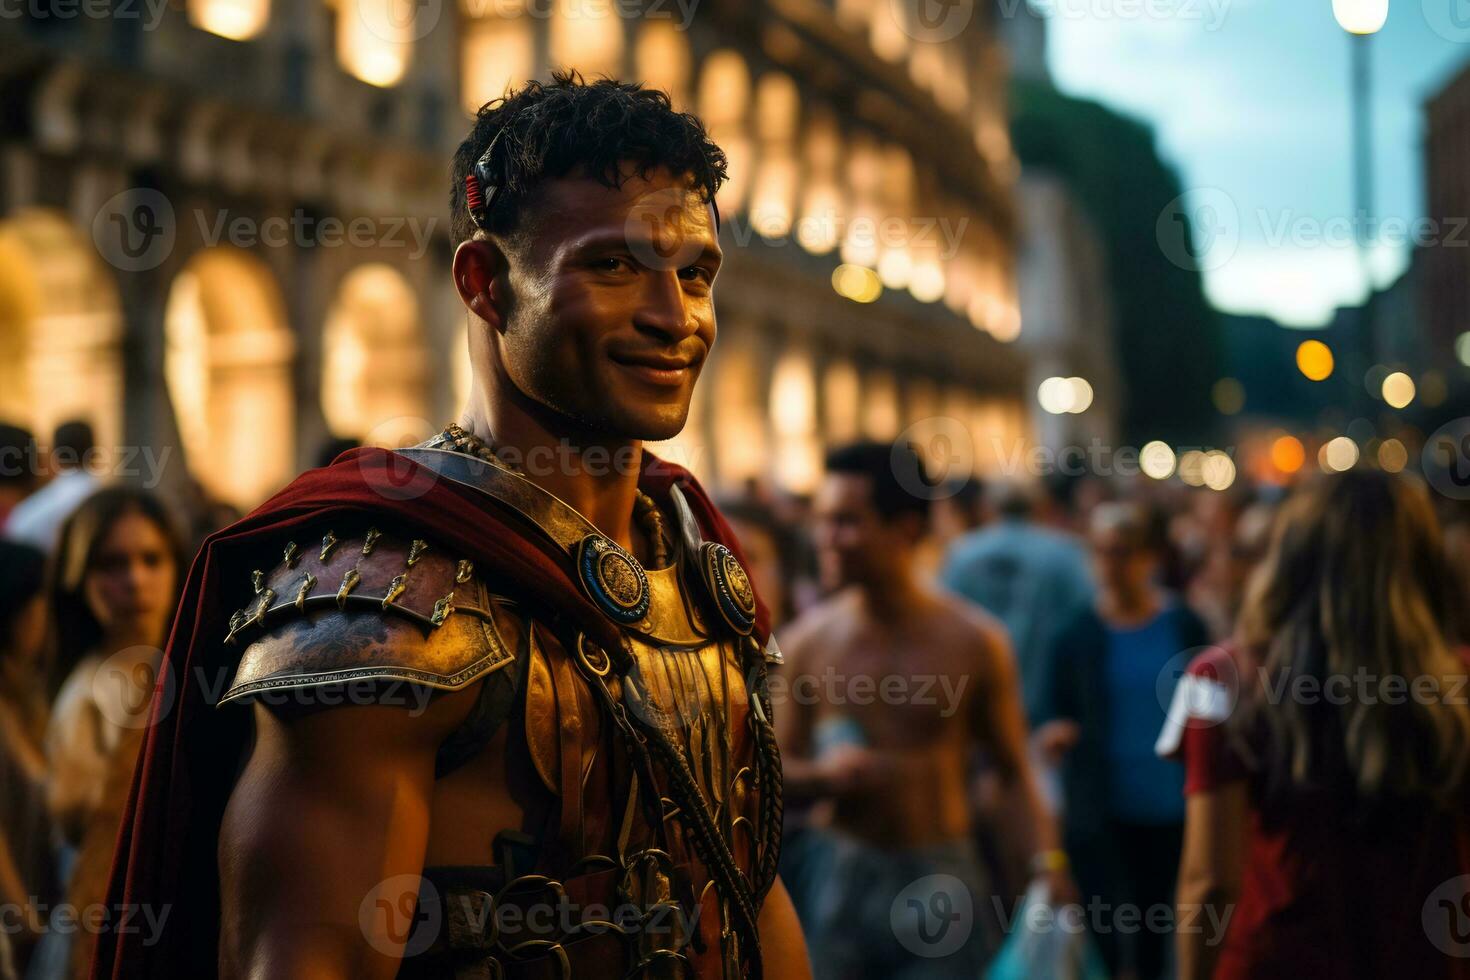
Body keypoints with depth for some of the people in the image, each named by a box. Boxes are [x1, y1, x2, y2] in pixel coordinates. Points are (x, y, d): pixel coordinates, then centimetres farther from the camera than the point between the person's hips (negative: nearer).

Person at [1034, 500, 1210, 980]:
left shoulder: (1185, 627, -1)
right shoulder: (1077, 633, -2)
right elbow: (1053, 712, 3)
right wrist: (1051, 731, -19)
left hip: (1170, 813, 1)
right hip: (1100, 814, -1)